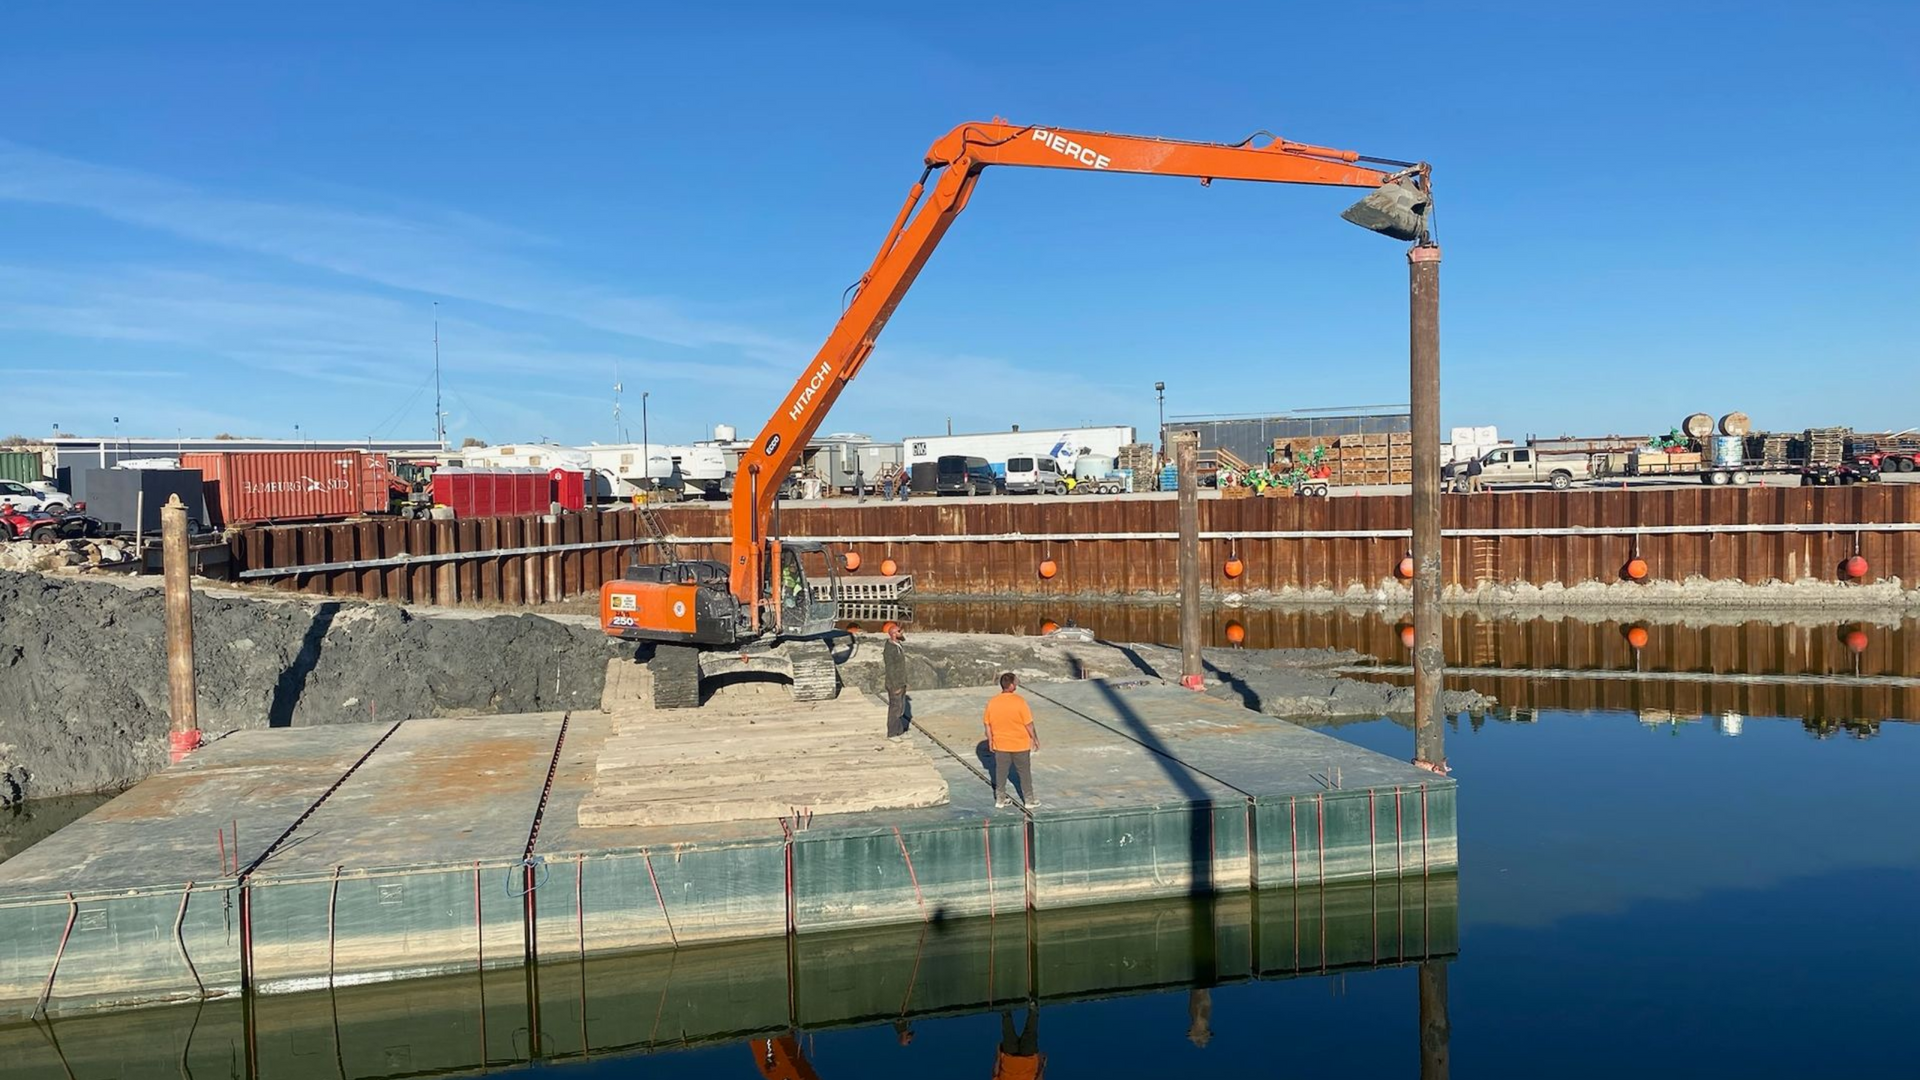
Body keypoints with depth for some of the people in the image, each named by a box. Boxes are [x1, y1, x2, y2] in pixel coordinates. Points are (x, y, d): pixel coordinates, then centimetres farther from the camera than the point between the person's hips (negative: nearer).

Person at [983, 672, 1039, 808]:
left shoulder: (992, 702, -9)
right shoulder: (1019, 701, -20)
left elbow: (987, 725, 0)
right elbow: (1028, 724, -14)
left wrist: (990, 741, 12)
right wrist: (1034, 738, 1)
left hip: (1000, 745, 3)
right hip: (1020, 745, -3)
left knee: (1001, 772, 17)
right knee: (1024, 773, 13)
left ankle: (1000, 799, 25)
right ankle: (1029, 801, 22)